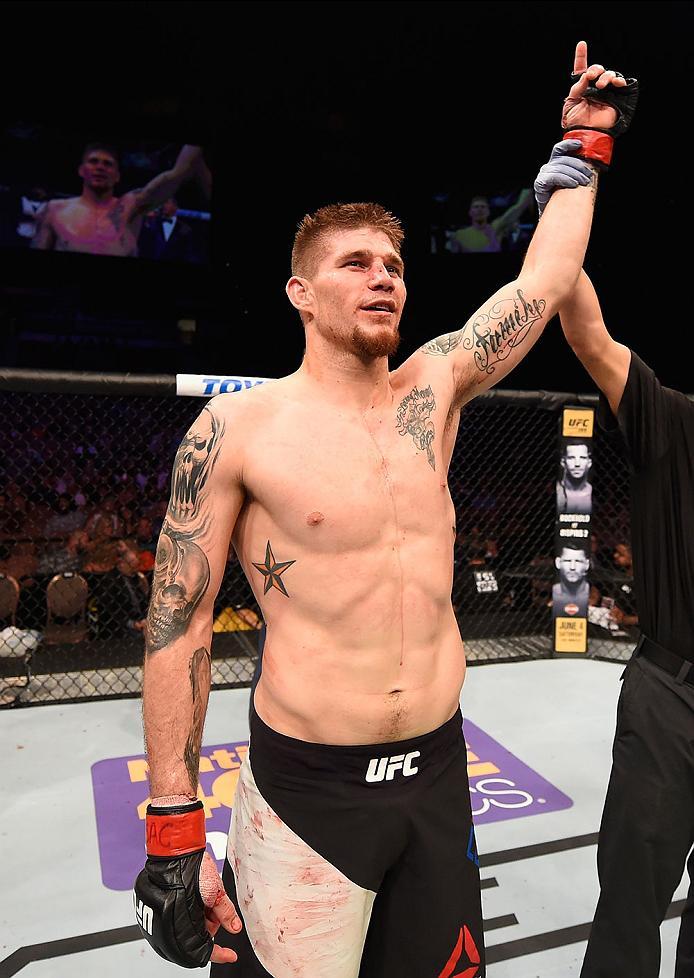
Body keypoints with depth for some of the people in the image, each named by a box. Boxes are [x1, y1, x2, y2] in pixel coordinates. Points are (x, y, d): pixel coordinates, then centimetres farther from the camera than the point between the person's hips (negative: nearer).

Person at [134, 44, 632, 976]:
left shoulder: (435, 387, 1)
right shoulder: (236, 427, -11)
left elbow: (545, 280, 9)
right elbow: (177, 626, -9)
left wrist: (582, 146, 19)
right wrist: (173, 830, -8)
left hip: (439, 771, 5)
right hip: (306, 791, -4)